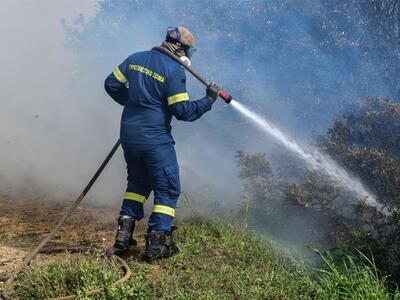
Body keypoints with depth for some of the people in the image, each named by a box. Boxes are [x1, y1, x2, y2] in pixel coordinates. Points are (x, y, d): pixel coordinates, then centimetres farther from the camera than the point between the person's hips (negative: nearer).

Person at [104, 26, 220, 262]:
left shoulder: (136, 59, 7)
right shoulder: (174, 71, -12)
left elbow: (112, 84, 13)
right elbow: (183, 111, -15)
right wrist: (209, 100, -3)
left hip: (129, 135, 7)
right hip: (155, 140, -7)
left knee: (138, 183, 24)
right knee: (167, 189, 6)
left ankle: (124, 235, 20)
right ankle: (157, 245, 5)